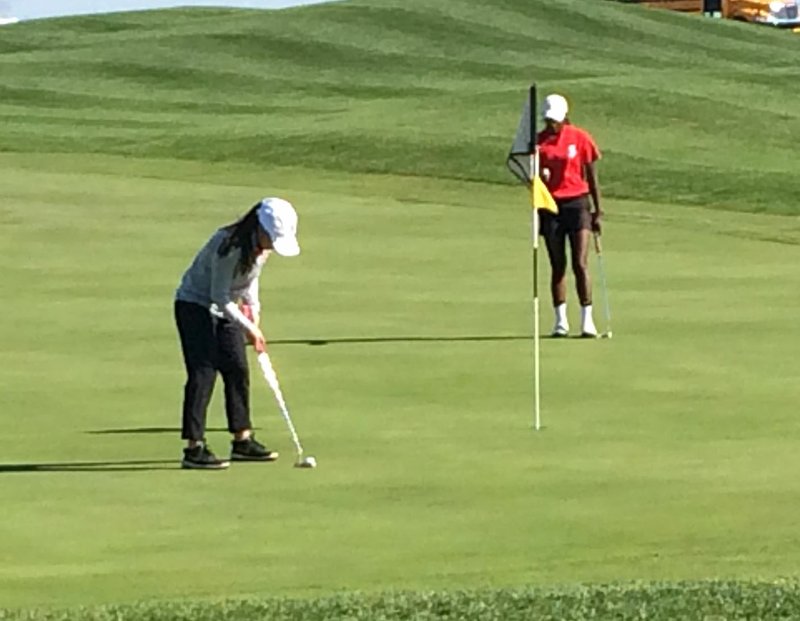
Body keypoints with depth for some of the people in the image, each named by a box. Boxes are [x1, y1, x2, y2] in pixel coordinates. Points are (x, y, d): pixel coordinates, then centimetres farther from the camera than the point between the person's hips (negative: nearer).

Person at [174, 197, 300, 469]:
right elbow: (220, 296, -27)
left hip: (224, 308, 8)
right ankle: (194, 447, -17)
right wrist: (248, 328, -22)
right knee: (203, 373, -15)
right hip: (195, 305, -8)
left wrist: (253, 308, -3)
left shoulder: (261, 247, -6)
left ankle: (243, 440, 16)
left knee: (237, 370, 7)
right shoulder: (229, 246, -31)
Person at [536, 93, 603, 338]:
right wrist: (539, 177, -16)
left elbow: (591, 176, 3)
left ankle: (587, 320, -7)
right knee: (558, 266, 5)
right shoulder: (539, 142, 2)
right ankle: (560, 321, 12)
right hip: (551, 207, 2)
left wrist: (597, 211, 3)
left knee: (580, 264, -9)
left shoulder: (580, 138, -2)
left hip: (577, 204, -2)